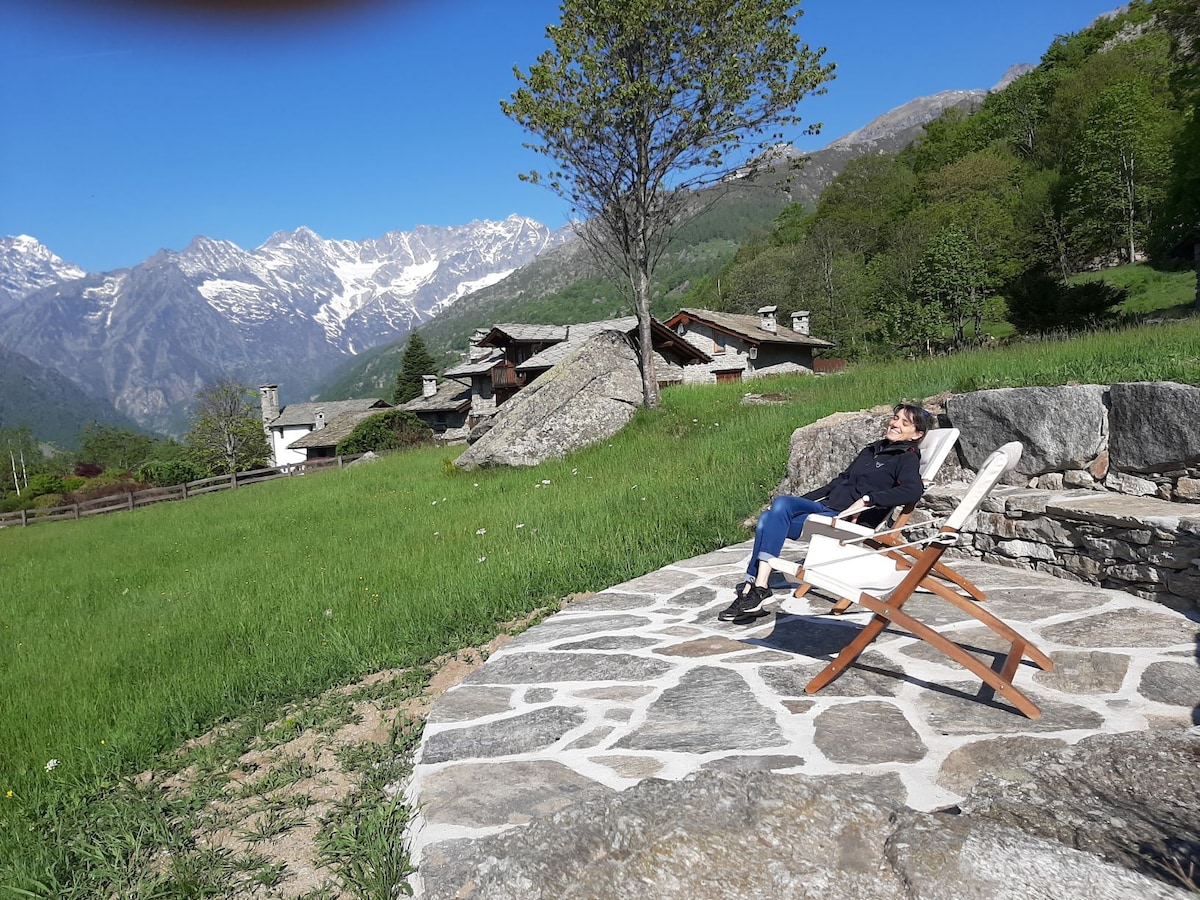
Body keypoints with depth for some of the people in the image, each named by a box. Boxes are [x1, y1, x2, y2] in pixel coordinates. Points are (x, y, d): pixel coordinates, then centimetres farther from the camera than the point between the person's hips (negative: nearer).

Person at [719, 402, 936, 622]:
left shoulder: (907, 458, 3)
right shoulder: (870, 451, 27)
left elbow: (913, 490, -19)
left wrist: (867, 499, -25)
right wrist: (800, 501, 22)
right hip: (826, 509, 8)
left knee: (782, 503, -27)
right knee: (767, 518, -17)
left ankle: (758, 588, -30)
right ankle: (750, 590, -23)